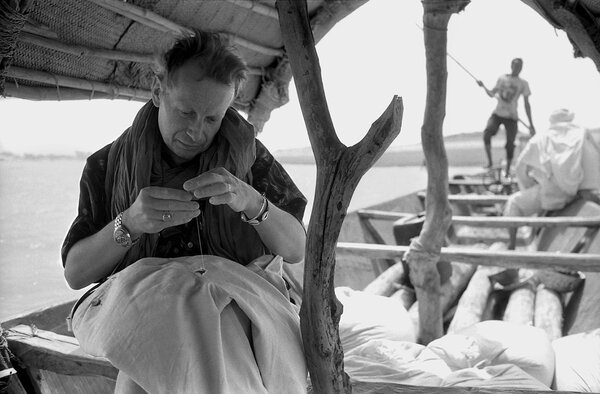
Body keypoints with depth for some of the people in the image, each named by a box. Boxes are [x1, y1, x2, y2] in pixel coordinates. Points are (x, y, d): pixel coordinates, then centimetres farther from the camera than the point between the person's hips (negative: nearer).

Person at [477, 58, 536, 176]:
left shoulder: (523, 83, 4)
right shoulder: (502, 78, 10)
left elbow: (527, 104, 6)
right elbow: (492, 94, 21)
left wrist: (531, 125, 3)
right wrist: (483, 86, 2)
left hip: (512, 117, -1)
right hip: (497, 114, 1)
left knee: (510, 144, -5)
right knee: (487, 133, -25)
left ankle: (508, 170, 11)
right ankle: (490, 162, -12)